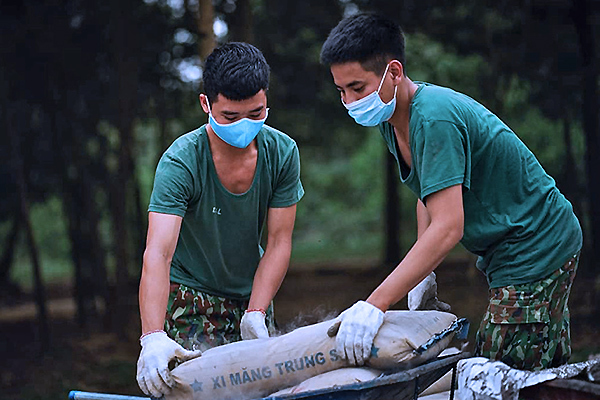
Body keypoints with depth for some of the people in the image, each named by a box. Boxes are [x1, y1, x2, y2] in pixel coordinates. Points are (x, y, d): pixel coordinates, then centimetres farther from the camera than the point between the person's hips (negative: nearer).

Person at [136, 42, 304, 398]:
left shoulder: (282, 152, -13)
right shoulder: (181, 162, -26)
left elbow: (279, 243, -10)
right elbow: (158, 254, -35)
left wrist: (255, 315, -22)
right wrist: (153, 337, -49)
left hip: (251, 293, 4)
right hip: (190, 293, -4)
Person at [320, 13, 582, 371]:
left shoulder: (433, 119, -27)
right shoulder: (391, 118, 3)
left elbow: (447, 228, -33)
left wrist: (373, 306, -38)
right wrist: (423, 274, 4)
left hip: (535, 254, -10)